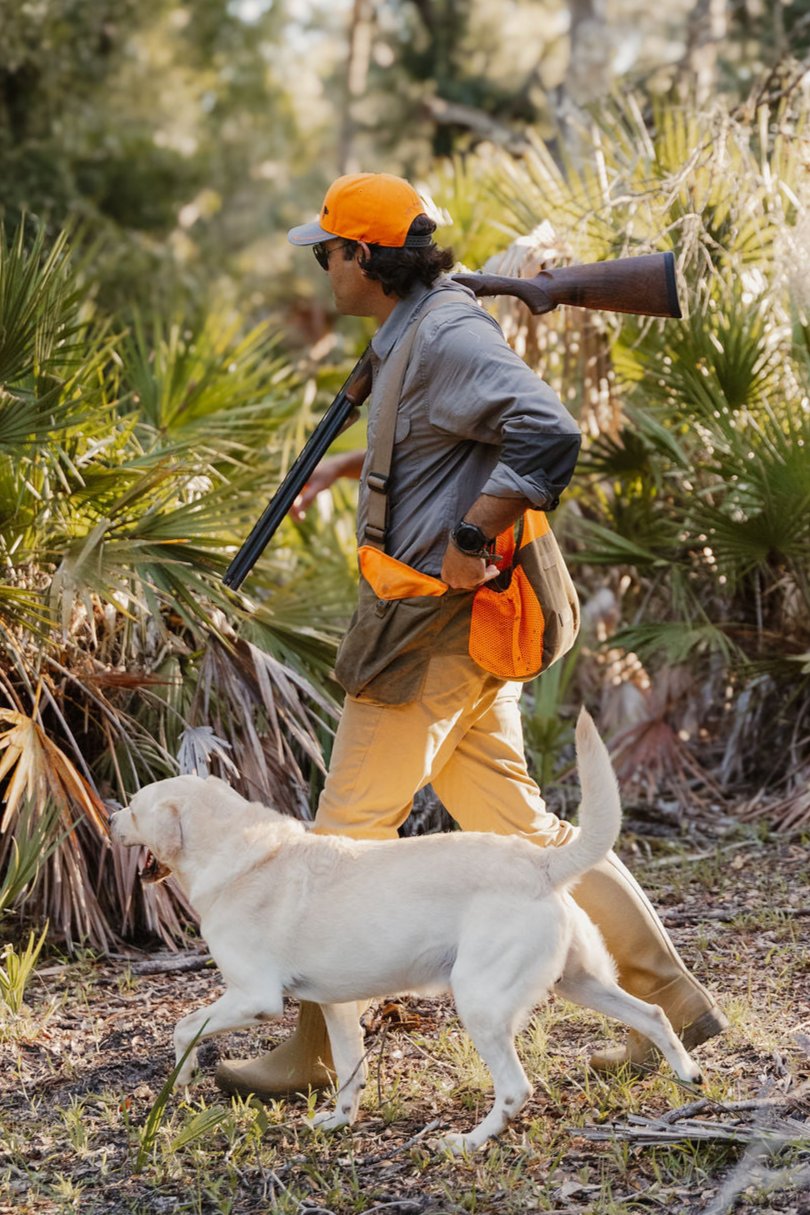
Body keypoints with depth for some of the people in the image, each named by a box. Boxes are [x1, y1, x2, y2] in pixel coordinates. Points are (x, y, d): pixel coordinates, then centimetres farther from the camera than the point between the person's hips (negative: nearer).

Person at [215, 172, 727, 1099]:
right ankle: (672, 999, 14)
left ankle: (315, 1050, 9)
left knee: (350, 829, -1)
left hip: (435, 629, -10)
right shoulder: (414, 335, 15)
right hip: (453, 626, 10)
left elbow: (547, 434, -28)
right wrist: (350, 465, 27)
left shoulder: (447, 335, -16)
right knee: (521, 828, 11)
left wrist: (471, 536, -24)